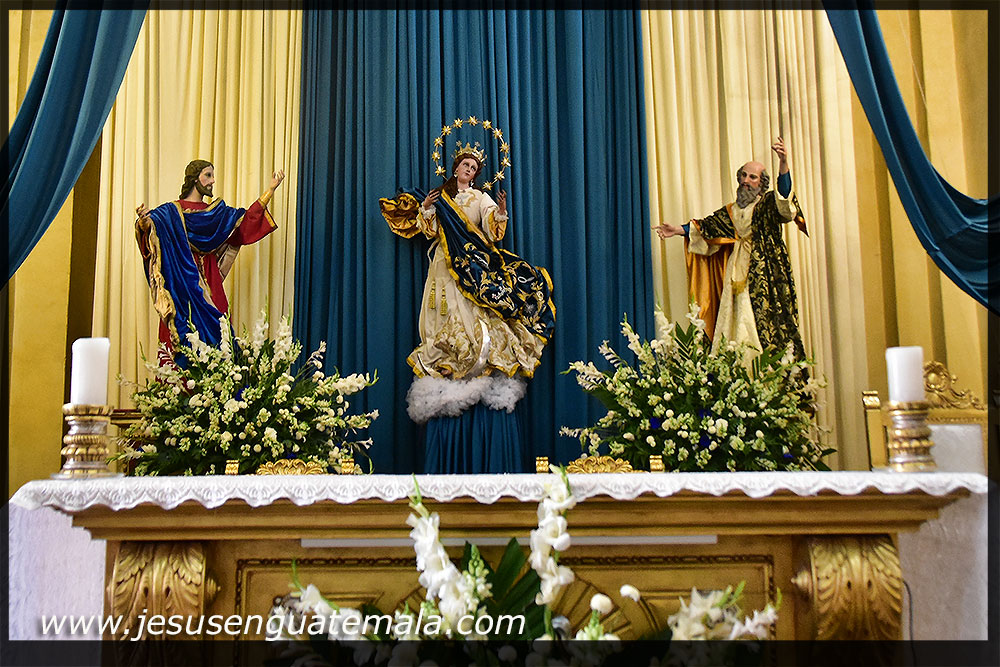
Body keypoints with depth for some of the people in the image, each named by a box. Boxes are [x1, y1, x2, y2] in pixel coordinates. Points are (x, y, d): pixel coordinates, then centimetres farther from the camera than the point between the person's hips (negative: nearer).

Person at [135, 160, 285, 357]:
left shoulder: (217, 212, 19)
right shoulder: (171, 211, 2)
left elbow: (248, 218, 17)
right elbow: (152, 223, -15)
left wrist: (271, 189, 14)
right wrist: (144, 220, -40)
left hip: (209, 287, 5)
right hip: (182, 288, -5)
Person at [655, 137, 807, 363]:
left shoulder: (769, 204, 4)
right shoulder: (730, 212, 20)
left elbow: (784, 192, -16)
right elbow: (705, 226, 19)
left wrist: (783, 163, -33)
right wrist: (679, 230, 6)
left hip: (766, 275, -5)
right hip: (738, 277, 5)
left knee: (766, 325, -12)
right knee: (737, 325, -2)